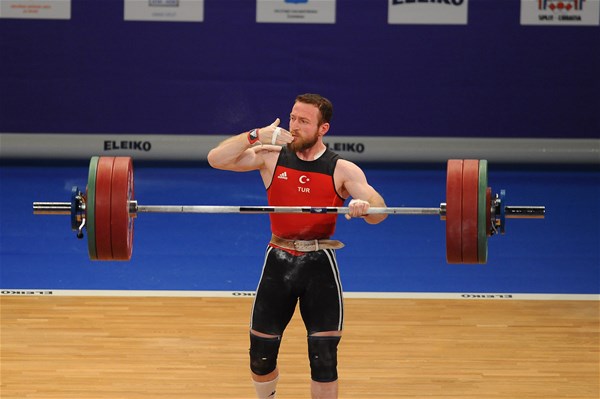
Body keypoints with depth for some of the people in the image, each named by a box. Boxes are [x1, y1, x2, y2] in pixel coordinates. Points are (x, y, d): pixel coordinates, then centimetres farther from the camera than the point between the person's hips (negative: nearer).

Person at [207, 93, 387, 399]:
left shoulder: (342, 170, -3)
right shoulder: (271, 157, 2)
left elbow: (379, 212, -14)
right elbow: (216, 159, -7)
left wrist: (366, 205, -38)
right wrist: (255, 136, -19)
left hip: (319, 264, -2)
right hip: (278, 261, 2)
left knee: (324, 357, -5)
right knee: (261, 354, 8)